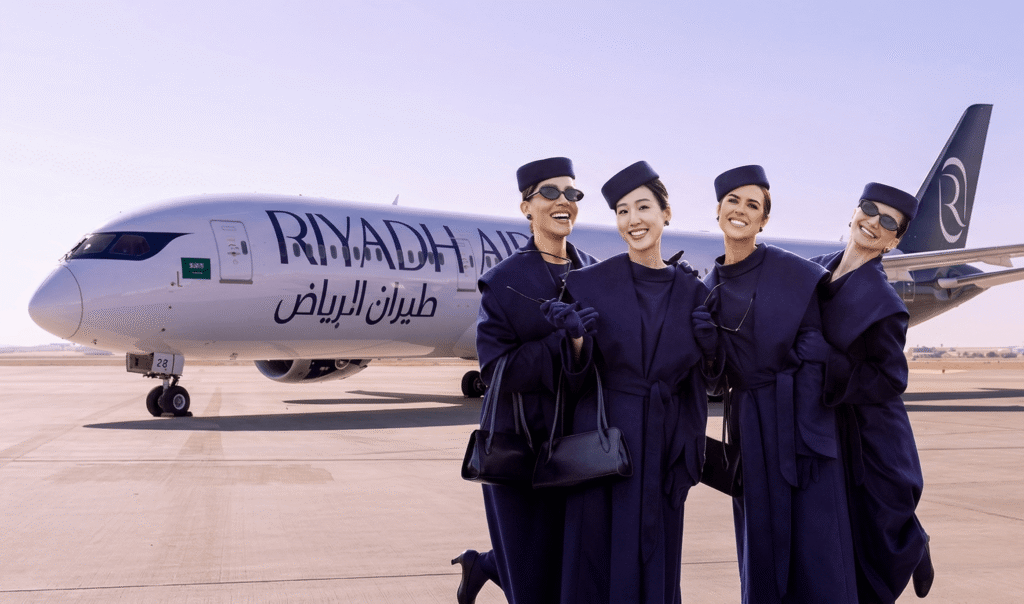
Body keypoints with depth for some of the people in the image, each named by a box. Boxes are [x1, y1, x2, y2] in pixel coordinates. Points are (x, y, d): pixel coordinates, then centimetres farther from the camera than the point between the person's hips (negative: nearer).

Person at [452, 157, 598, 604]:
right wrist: (565, 341, -25)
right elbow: (497, 370, -16)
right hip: (524, 445, -5)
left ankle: (484, 566, 38)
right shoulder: (504, 281, -8)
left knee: (578, 567, 15)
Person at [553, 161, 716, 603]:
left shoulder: (691, 292, 6)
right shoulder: (590, 284, -2)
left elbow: (697, 379, 11)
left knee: (657, 559, 10)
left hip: (664, 444, 3)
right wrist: (575, 338, -22)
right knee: (600, 558, 2)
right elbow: (581, 372, -3)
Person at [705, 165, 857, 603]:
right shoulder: (710, 287, 9)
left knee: (812, 539, -2)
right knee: (760, 540, 10)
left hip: (798, 415, -4)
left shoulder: (796, 274, -6)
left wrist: (807, 436, -14)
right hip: (748, 425, 5)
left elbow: (813, 357, -9)